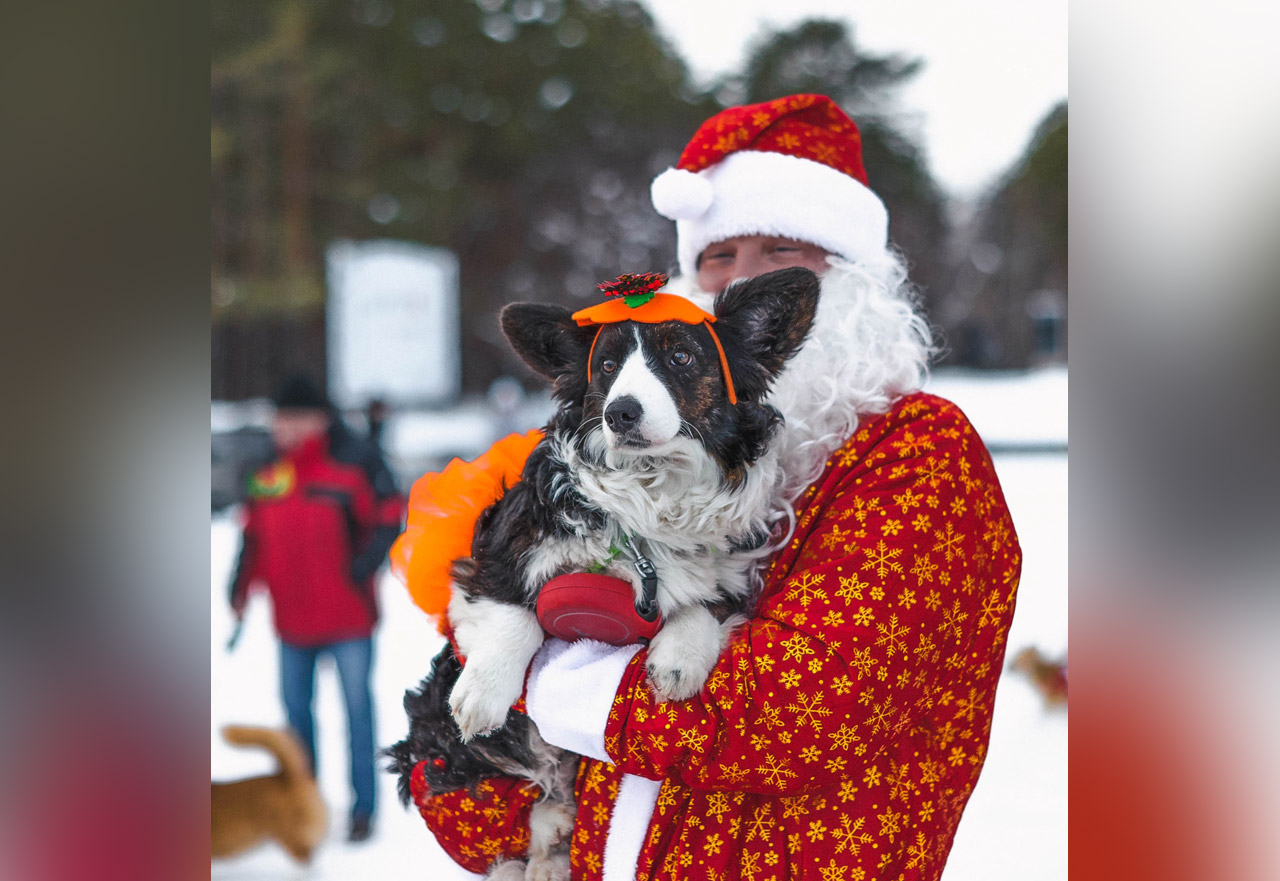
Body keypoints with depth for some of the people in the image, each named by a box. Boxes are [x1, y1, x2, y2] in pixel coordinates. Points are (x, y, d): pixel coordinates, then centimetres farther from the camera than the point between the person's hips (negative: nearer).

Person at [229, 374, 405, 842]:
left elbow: (389, 514, -7)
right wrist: (241, 589, 8)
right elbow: (254, 536, 15)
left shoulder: (353, 462, -9)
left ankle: (363, 808, 9)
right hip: (293, 619, 5)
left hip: (348, 615, -5)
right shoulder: (268, 475, 7)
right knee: (296, 708, 12)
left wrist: (366, 562, -19)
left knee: (357, 707, 0)